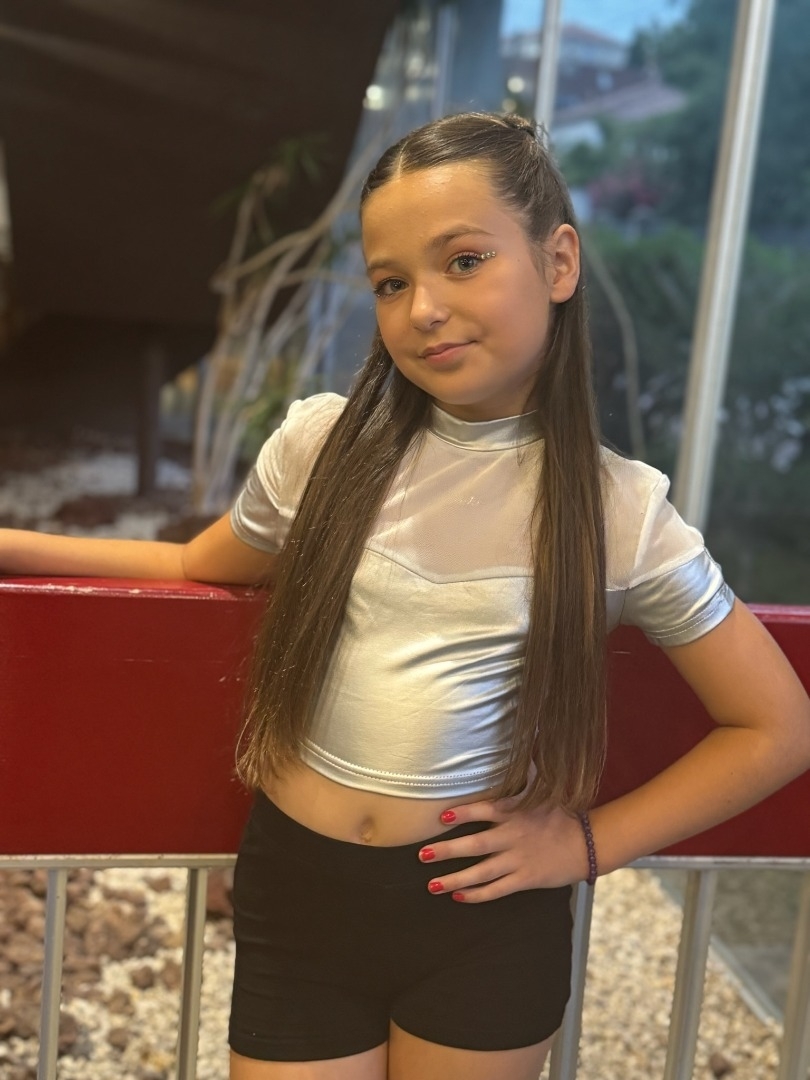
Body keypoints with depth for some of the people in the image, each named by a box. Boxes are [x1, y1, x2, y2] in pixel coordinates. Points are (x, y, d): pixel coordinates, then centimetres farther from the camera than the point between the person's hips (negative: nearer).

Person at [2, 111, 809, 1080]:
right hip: (293, 894, 1)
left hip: (481, 911, -1)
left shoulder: (620, 511, -9)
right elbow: (200, 567, 12)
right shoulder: (325, 445, -6)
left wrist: (583, 842, -5)